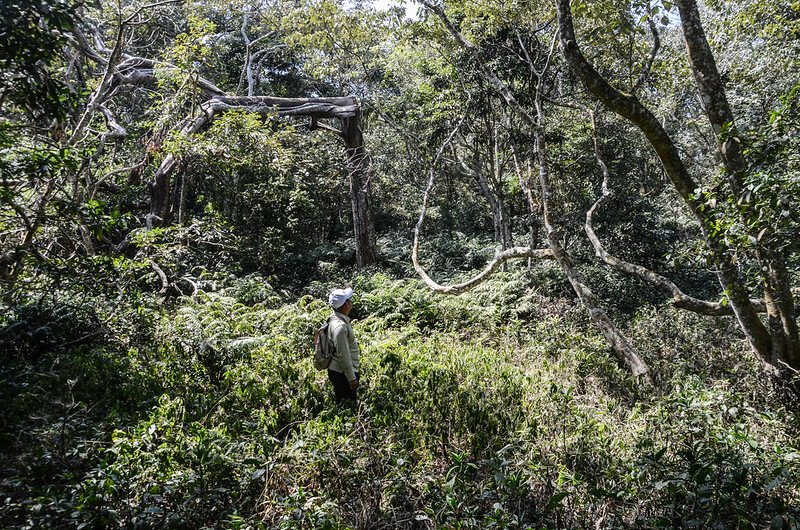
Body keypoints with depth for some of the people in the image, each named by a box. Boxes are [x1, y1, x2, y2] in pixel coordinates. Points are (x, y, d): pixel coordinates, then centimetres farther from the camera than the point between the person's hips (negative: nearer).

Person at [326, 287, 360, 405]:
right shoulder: (339, 327, -26)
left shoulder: (340, 319, 5)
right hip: (342, 373, -9)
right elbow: (343, 356, -24)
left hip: (338, 371, 9)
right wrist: (352, 378, -18)